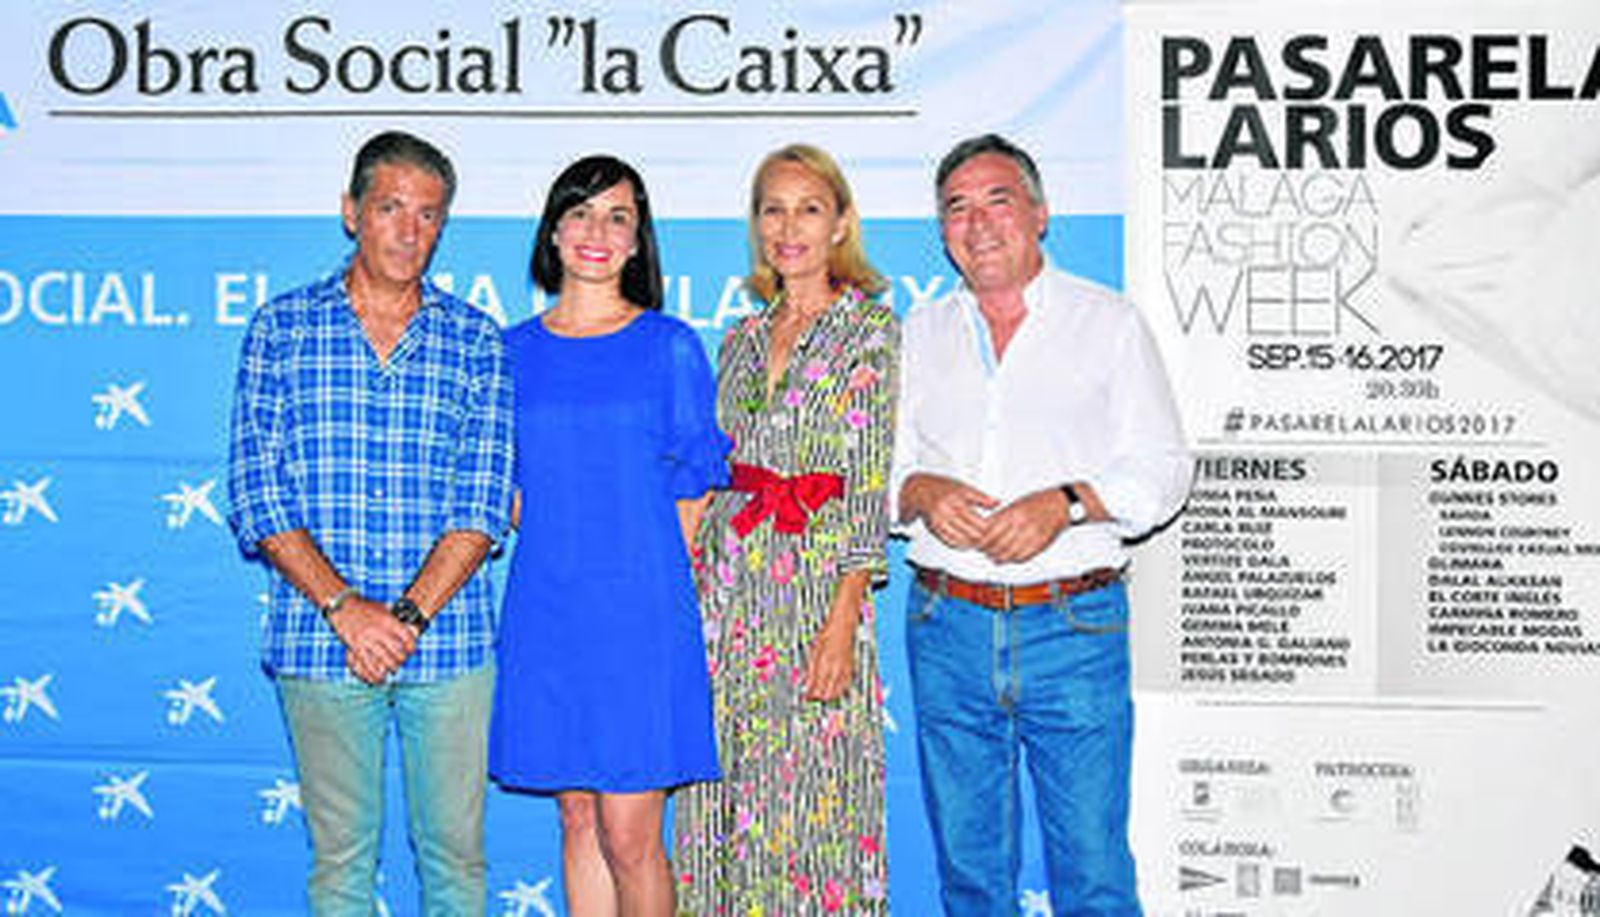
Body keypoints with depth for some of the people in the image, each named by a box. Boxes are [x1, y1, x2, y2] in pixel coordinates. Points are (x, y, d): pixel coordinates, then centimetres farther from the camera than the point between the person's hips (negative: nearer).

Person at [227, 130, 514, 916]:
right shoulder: (281, 328, 6)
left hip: (448, 642, 0)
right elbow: (255, 493, -1)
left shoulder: (475, 341, 6)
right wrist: (343, 607, -12)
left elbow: (485, 501, -1)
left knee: (454, 852, 5)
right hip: (319, 644, 0)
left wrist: (410, 615, -13)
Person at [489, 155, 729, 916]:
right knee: (578, 821, 10)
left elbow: (692, 488, 2)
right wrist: (555, 562, 6)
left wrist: (658, 587, 0)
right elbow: (511, 488, 16)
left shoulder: (669, 346, 0)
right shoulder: (514, 352, 9)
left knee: (629, 837, -4)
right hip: (546, 611, 3)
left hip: (640, 612, -3)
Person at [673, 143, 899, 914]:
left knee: (813, 791, -2)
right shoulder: (743, 338, 14)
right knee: (731, 796, 8)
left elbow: (871, 481, -9)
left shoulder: (871, 328, -3)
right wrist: (694, 582, 8)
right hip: (729, 584, 5)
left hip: (818, 577, -5)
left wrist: (844, 618, -16)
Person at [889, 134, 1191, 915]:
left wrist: (1066, 504, -17)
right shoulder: (920, 336, 14)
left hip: (1074, 627, -3)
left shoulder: (1109, 324, 5)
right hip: (947, 628, 3)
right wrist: (920, 492, -9)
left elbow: (1160, 469, 0)